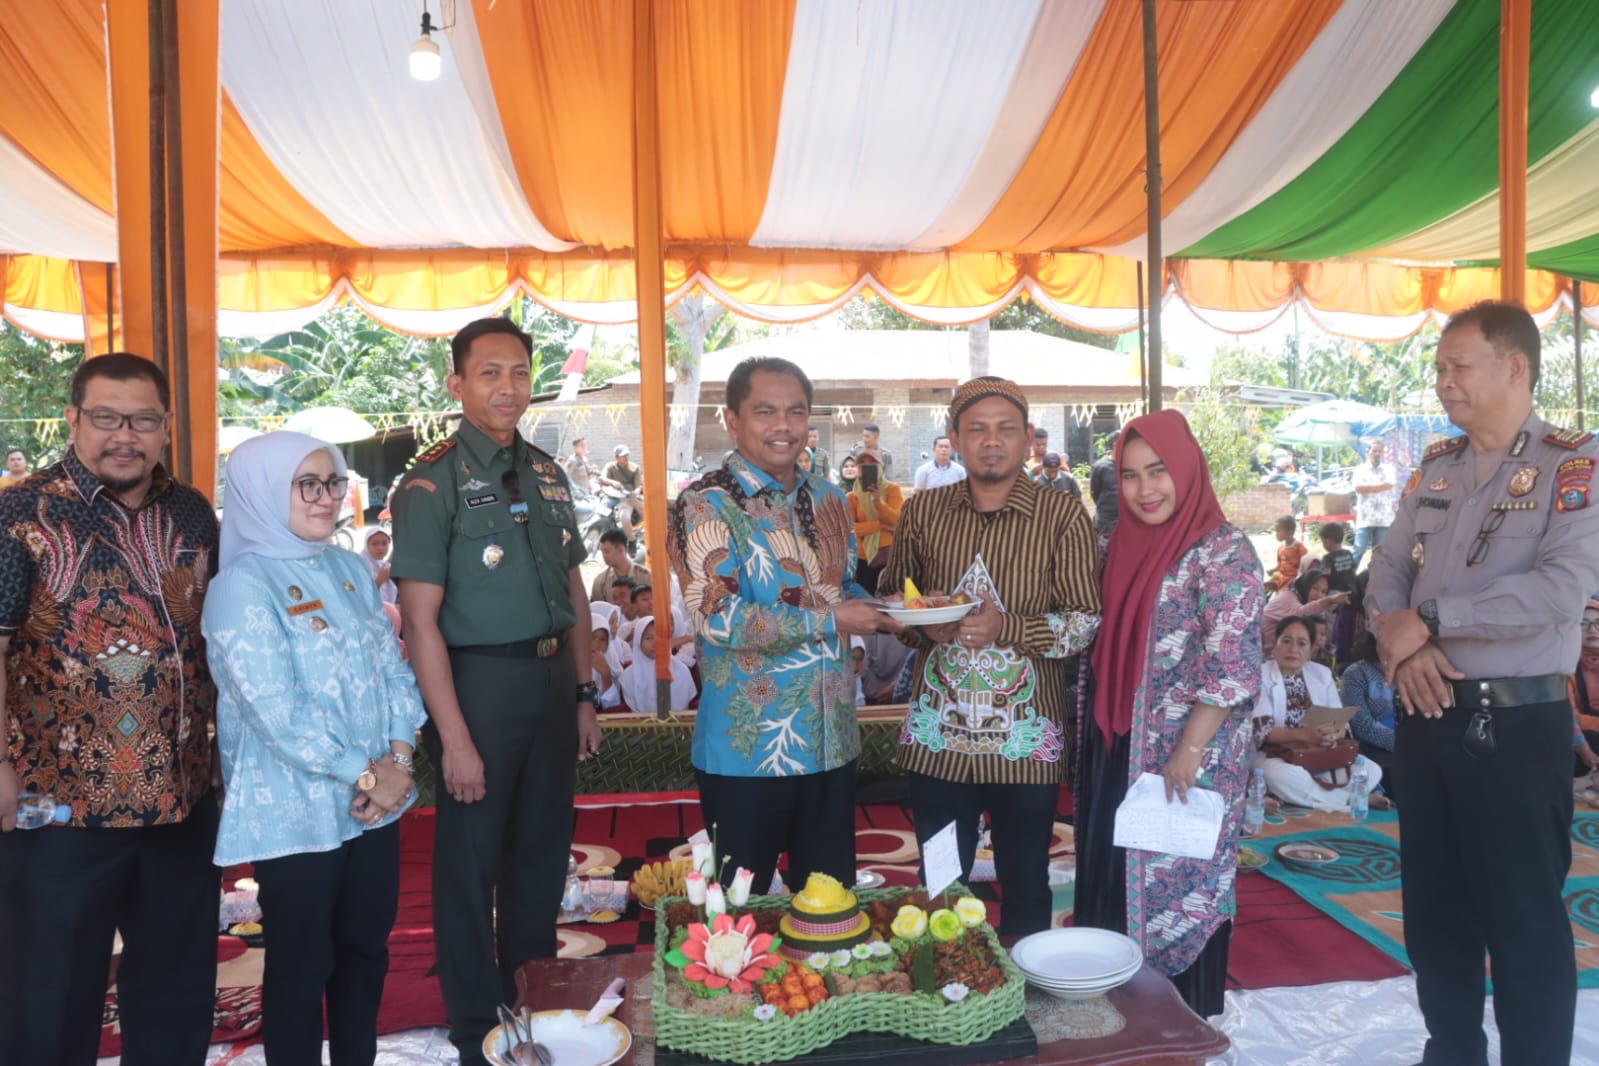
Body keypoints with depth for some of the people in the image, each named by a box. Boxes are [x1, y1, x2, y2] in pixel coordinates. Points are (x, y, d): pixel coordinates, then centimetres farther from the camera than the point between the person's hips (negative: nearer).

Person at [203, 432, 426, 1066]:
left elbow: (393, 668, 6)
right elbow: (276, 714, -19)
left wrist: (398, 760, -8)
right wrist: (364, 774, -15)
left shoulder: (350, 570, 7)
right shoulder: (241, 586, -14)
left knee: (366, 947, 16)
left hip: (375, 799, 6)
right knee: (302, 966, 8)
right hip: (296, 811, -6)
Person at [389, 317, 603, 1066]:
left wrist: (584, 694, 10)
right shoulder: (433, 482, -12)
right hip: (480, 678, -6)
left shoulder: (548, 475, 9)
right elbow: (420, 619, -16)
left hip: (551, 676, 7)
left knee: (542, 849, 18)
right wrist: (453, 736, -19)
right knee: (471, 861, 8)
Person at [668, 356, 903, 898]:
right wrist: (828, 620, -18)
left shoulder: (827, 500, 9)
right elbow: (718, 619, -22)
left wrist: (889, 614, -1)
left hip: (832, 741, 6)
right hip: (748, 747, -6)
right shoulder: (705, 505, -12)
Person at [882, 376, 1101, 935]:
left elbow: (1088, 621, -8)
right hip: (937, 733, 3)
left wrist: (1006, 627, -23)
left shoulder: (1063, 516, -5)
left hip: (1025, 737, -2)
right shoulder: (922, 511, 5)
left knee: (1025, 888, 14)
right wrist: (923, 627, -10)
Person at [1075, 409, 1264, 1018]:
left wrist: (1191, 749, -21)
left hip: (1186, 757, -7)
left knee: (1180, 884, 4)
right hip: (1119, 751, 7)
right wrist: (1097, 744, 11)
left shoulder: (1222, 550, -12)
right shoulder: (1124, 546, 10)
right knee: (1114, 879, 14)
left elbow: (1232, 661, -19)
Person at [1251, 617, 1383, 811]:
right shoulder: (1260, 676, -7)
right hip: (1273, 754, -5)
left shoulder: (1323, 674, 9)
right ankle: (1346, 802, -20)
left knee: (1372, 770, -16)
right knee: (1279, 773, -38)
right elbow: (1261, 731, -17)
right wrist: (1304, 734, -33)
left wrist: (1334, 733, -22)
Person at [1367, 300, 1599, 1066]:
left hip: (1519, 724, -6)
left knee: (1523, 917, 5)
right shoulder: (1434, 468, 11)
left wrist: (1429, 617, -16)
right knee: (1434, 907, 16)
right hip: (1428, 717, 6)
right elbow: (1386, 571, 7)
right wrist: (1398, 641, -13)